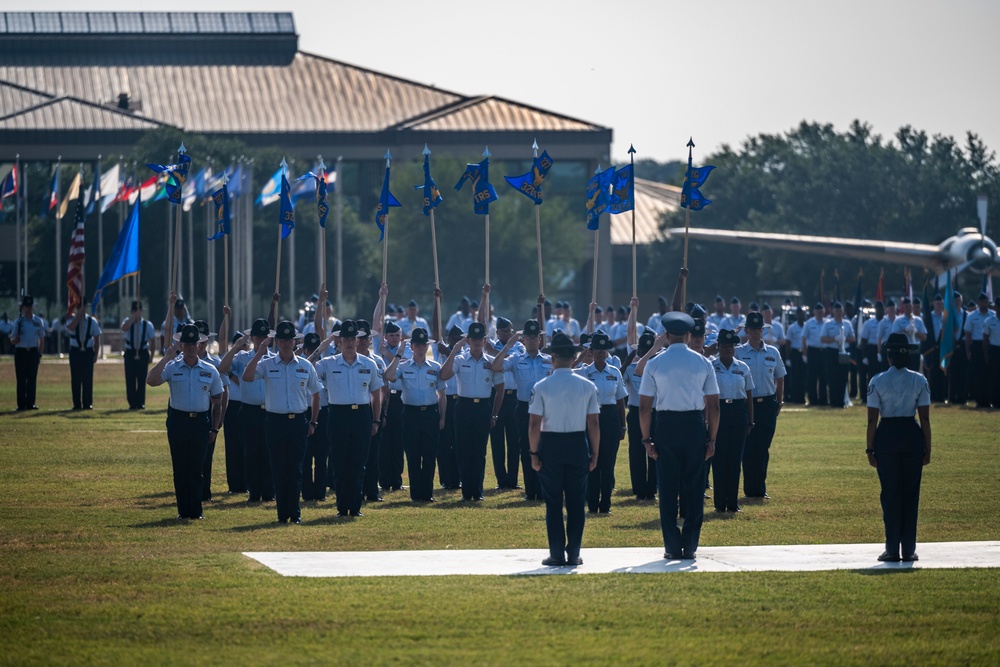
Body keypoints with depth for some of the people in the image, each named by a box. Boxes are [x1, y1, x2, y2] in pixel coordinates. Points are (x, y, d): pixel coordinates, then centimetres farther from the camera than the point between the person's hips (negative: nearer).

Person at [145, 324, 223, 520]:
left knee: (197, 468, 1)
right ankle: (183, 510, 8)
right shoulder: (172, 367, 0)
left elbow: (217, 402, 11)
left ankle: (196, 511, 7)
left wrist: (215, 429, 6)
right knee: (180, 467, 2)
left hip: (201, 422, 1)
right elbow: (151, 381, -18)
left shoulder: (210, 371, 5)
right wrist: (166, 358, -19)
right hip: (178, 421, -1)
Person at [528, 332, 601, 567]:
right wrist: (594, 454, 5)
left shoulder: (542, 387, -8)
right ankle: (574, 554, 8)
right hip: (578, 447, 2)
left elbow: (534, 424, -9)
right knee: (576, 502, 8)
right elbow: (593, 424, -2)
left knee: (553, 503, 4)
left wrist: (534, 453, -1)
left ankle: (557, 554, 3)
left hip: (550, 446, -2)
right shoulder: (587, 387, -2)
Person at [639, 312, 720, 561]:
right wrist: (711, 439, 6)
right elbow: (713, 405, 1)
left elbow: (644, 407, -4)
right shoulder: (703, 363, 2)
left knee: (668, 487, 5)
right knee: (694, 488, 7)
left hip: (666, 427, -1)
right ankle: (690, 546, 7)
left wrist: (647, 438, 3)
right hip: (695, 426, 1)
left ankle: (672, 547, 4)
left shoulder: (654, 364, -1)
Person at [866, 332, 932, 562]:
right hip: (912, 437, 1)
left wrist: (870, 449, 0)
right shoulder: (919, 380, -1)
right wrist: (927, 449, 4)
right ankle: (909, 550, 7)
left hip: (886, 437, -1)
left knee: (890, 494, 5)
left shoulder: (878, 381, -5)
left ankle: (892, 550, 4)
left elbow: (872, 419, -6)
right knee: (910, 494, 7)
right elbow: (925, 418, -2)